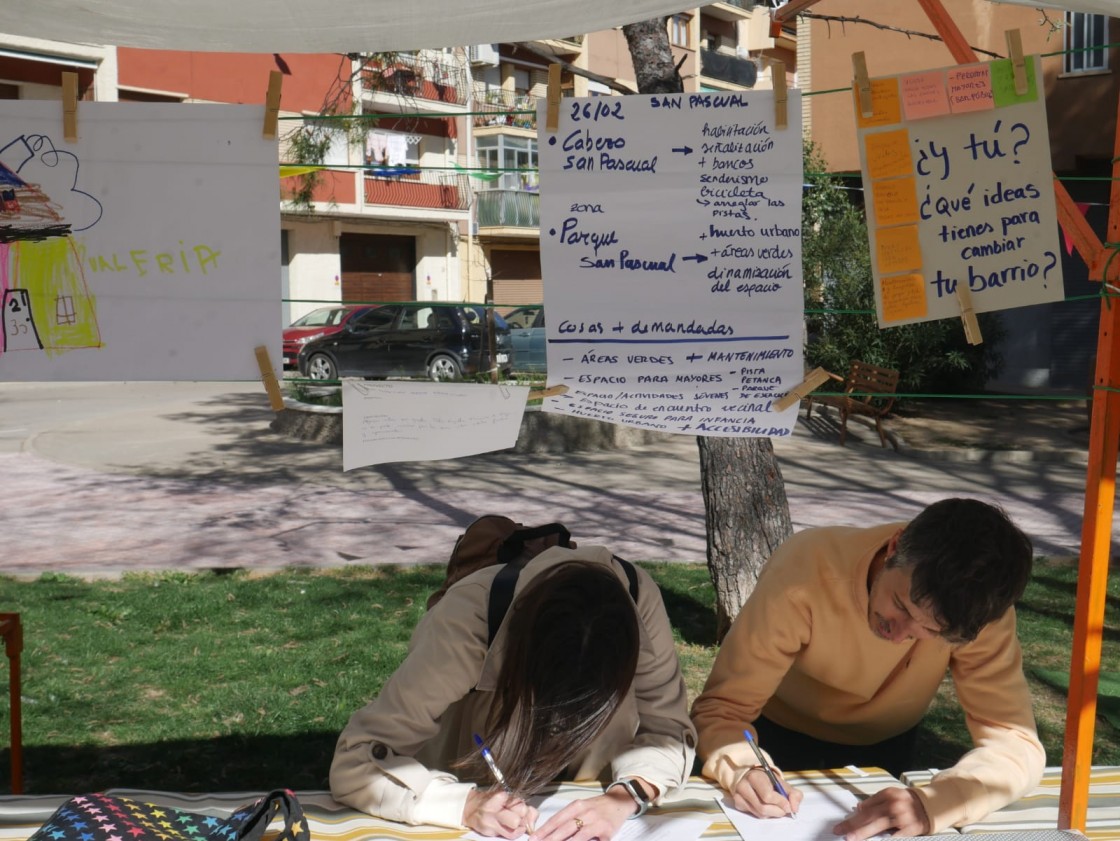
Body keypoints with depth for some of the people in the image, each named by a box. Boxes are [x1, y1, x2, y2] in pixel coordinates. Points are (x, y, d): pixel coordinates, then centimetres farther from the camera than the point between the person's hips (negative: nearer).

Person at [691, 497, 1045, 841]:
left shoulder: (977, 605, -27)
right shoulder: (807, 568, -33)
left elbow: (1017, 743, -29)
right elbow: (721, 706, -27)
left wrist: (930, 803, -46)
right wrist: (742, 769, -47)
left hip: (882, 750, 2)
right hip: (782, 738, -2)